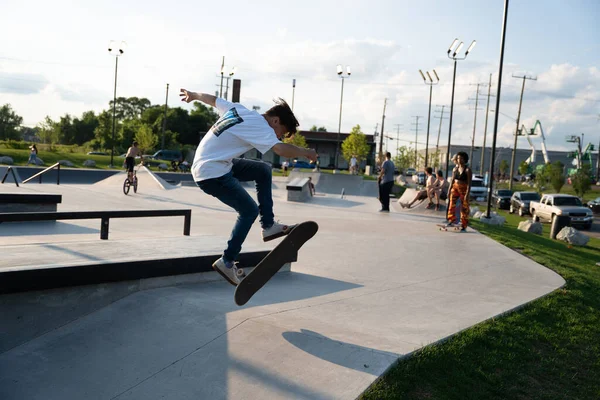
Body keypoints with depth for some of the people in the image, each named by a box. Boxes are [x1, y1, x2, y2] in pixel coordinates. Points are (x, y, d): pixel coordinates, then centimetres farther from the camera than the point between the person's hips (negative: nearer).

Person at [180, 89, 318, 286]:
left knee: (263, 171, 12)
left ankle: (268, 226, 13)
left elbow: (212, 99, 21)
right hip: (212, 174, -10)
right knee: (249, 210, -5)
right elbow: (281, 149, -30)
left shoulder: (238, 109, 7)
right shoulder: (259, 126, -18)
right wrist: (306, 152, -13)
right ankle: (226, 262, 3)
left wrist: (193, 95, 39)